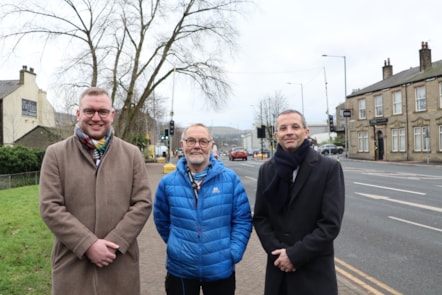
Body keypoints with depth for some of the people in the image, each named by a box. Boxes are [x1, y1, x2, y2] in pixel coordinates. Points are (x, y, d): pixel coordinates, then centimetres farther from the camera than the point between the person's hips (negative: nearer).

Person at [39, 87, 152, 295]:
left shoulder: (132, 154, 4)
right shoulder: (56, 154, 1)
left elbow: (143, 203, -1)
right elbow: (50, 207, -5)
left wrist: (114, 244, -11)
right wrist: (88, 245, -14)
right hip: (72, 266, -1)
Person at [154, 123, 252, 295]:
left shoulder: (230, 178, -7)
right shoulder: (168, 182, -3)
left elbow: (243, 220, -4)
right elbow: (162, 221, 9)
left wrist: (233, 254, -9)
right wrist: (179, 246, 9)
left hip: (221, 269, 0)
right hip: (180, 270, 1)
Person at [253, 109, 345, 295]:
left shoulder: (329, 168, -8)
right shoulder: (266, 170, 3)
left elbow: (331, 223, -12)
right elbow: (260, 217, 3)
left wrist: (295, 254, -14)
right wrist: (276, 251, -10)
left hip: (315, 270, -2)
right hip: (278, 267, 3)